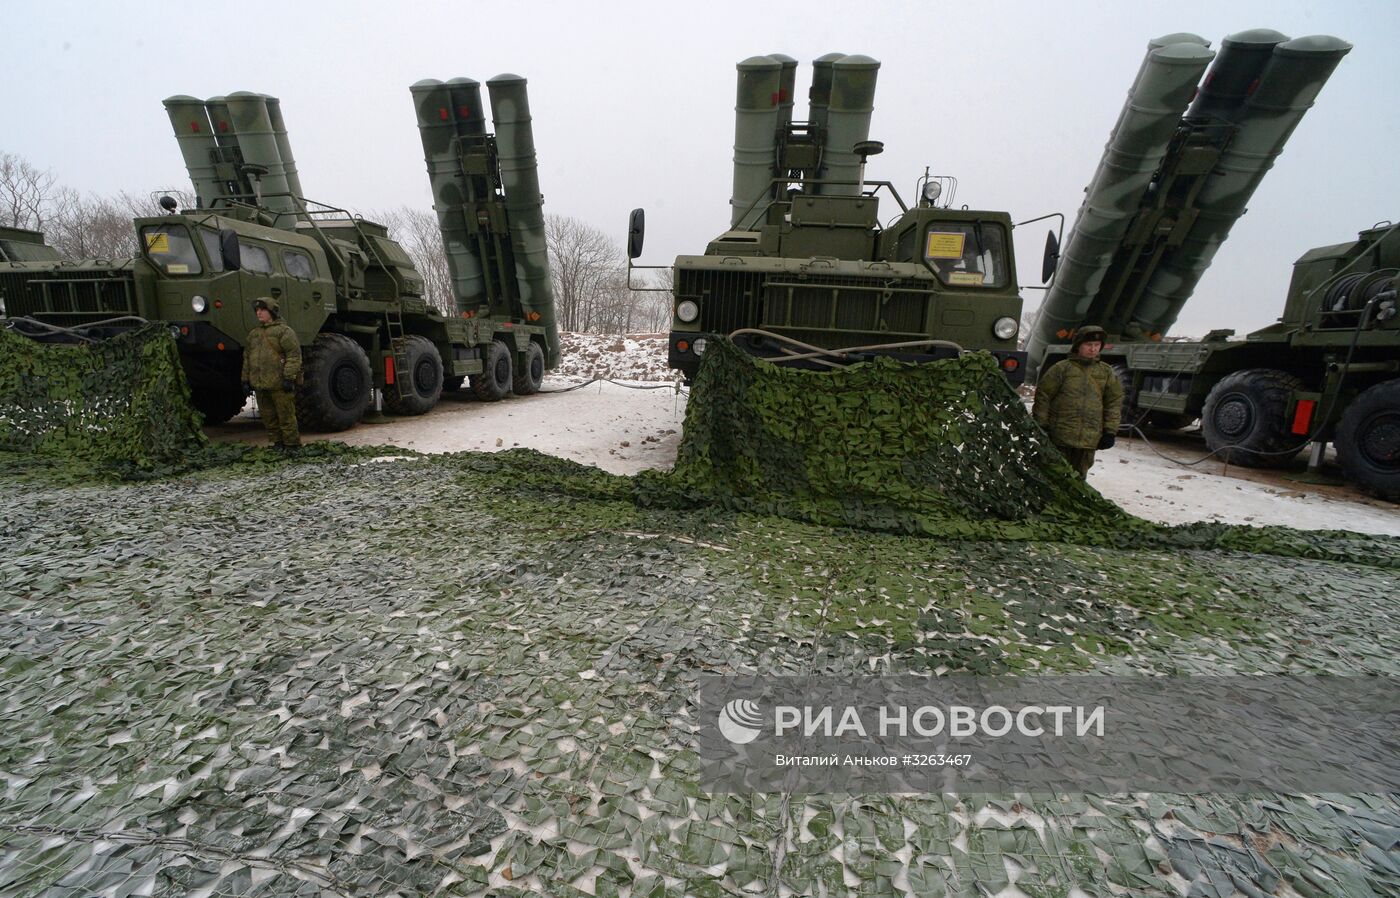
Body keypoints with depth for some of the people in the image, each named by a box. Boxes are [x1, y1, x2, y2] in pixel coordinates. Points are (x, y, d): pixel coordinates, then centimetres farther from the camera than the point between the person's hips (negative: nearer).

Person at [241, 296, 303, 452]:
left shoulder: (284, 331, -4)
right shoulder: (253, 334, 19)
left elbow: (294, 355, -12)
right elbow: (247, 358, 23)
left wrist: (289, 377, -18)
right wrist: (246, 379, 18)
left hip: (279, 384, -7)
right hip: (259, 385, 8)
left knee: (286, 416, -4)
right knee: (268, 417, 11)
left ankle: (292, 444, 5)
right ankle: (278, 442, 21)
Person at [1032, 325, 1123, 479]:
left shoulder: (1107, 373, 10)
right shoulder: (1061, 368, -2)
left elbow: (1115, 402, 13)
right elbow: (1043, 396, -2)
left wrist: (1110, 431, 6)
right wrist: (1041, 425, -4)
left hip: (1090, 438, 3)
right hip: (1060, 436, -3)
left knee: (1079, 476, 11)